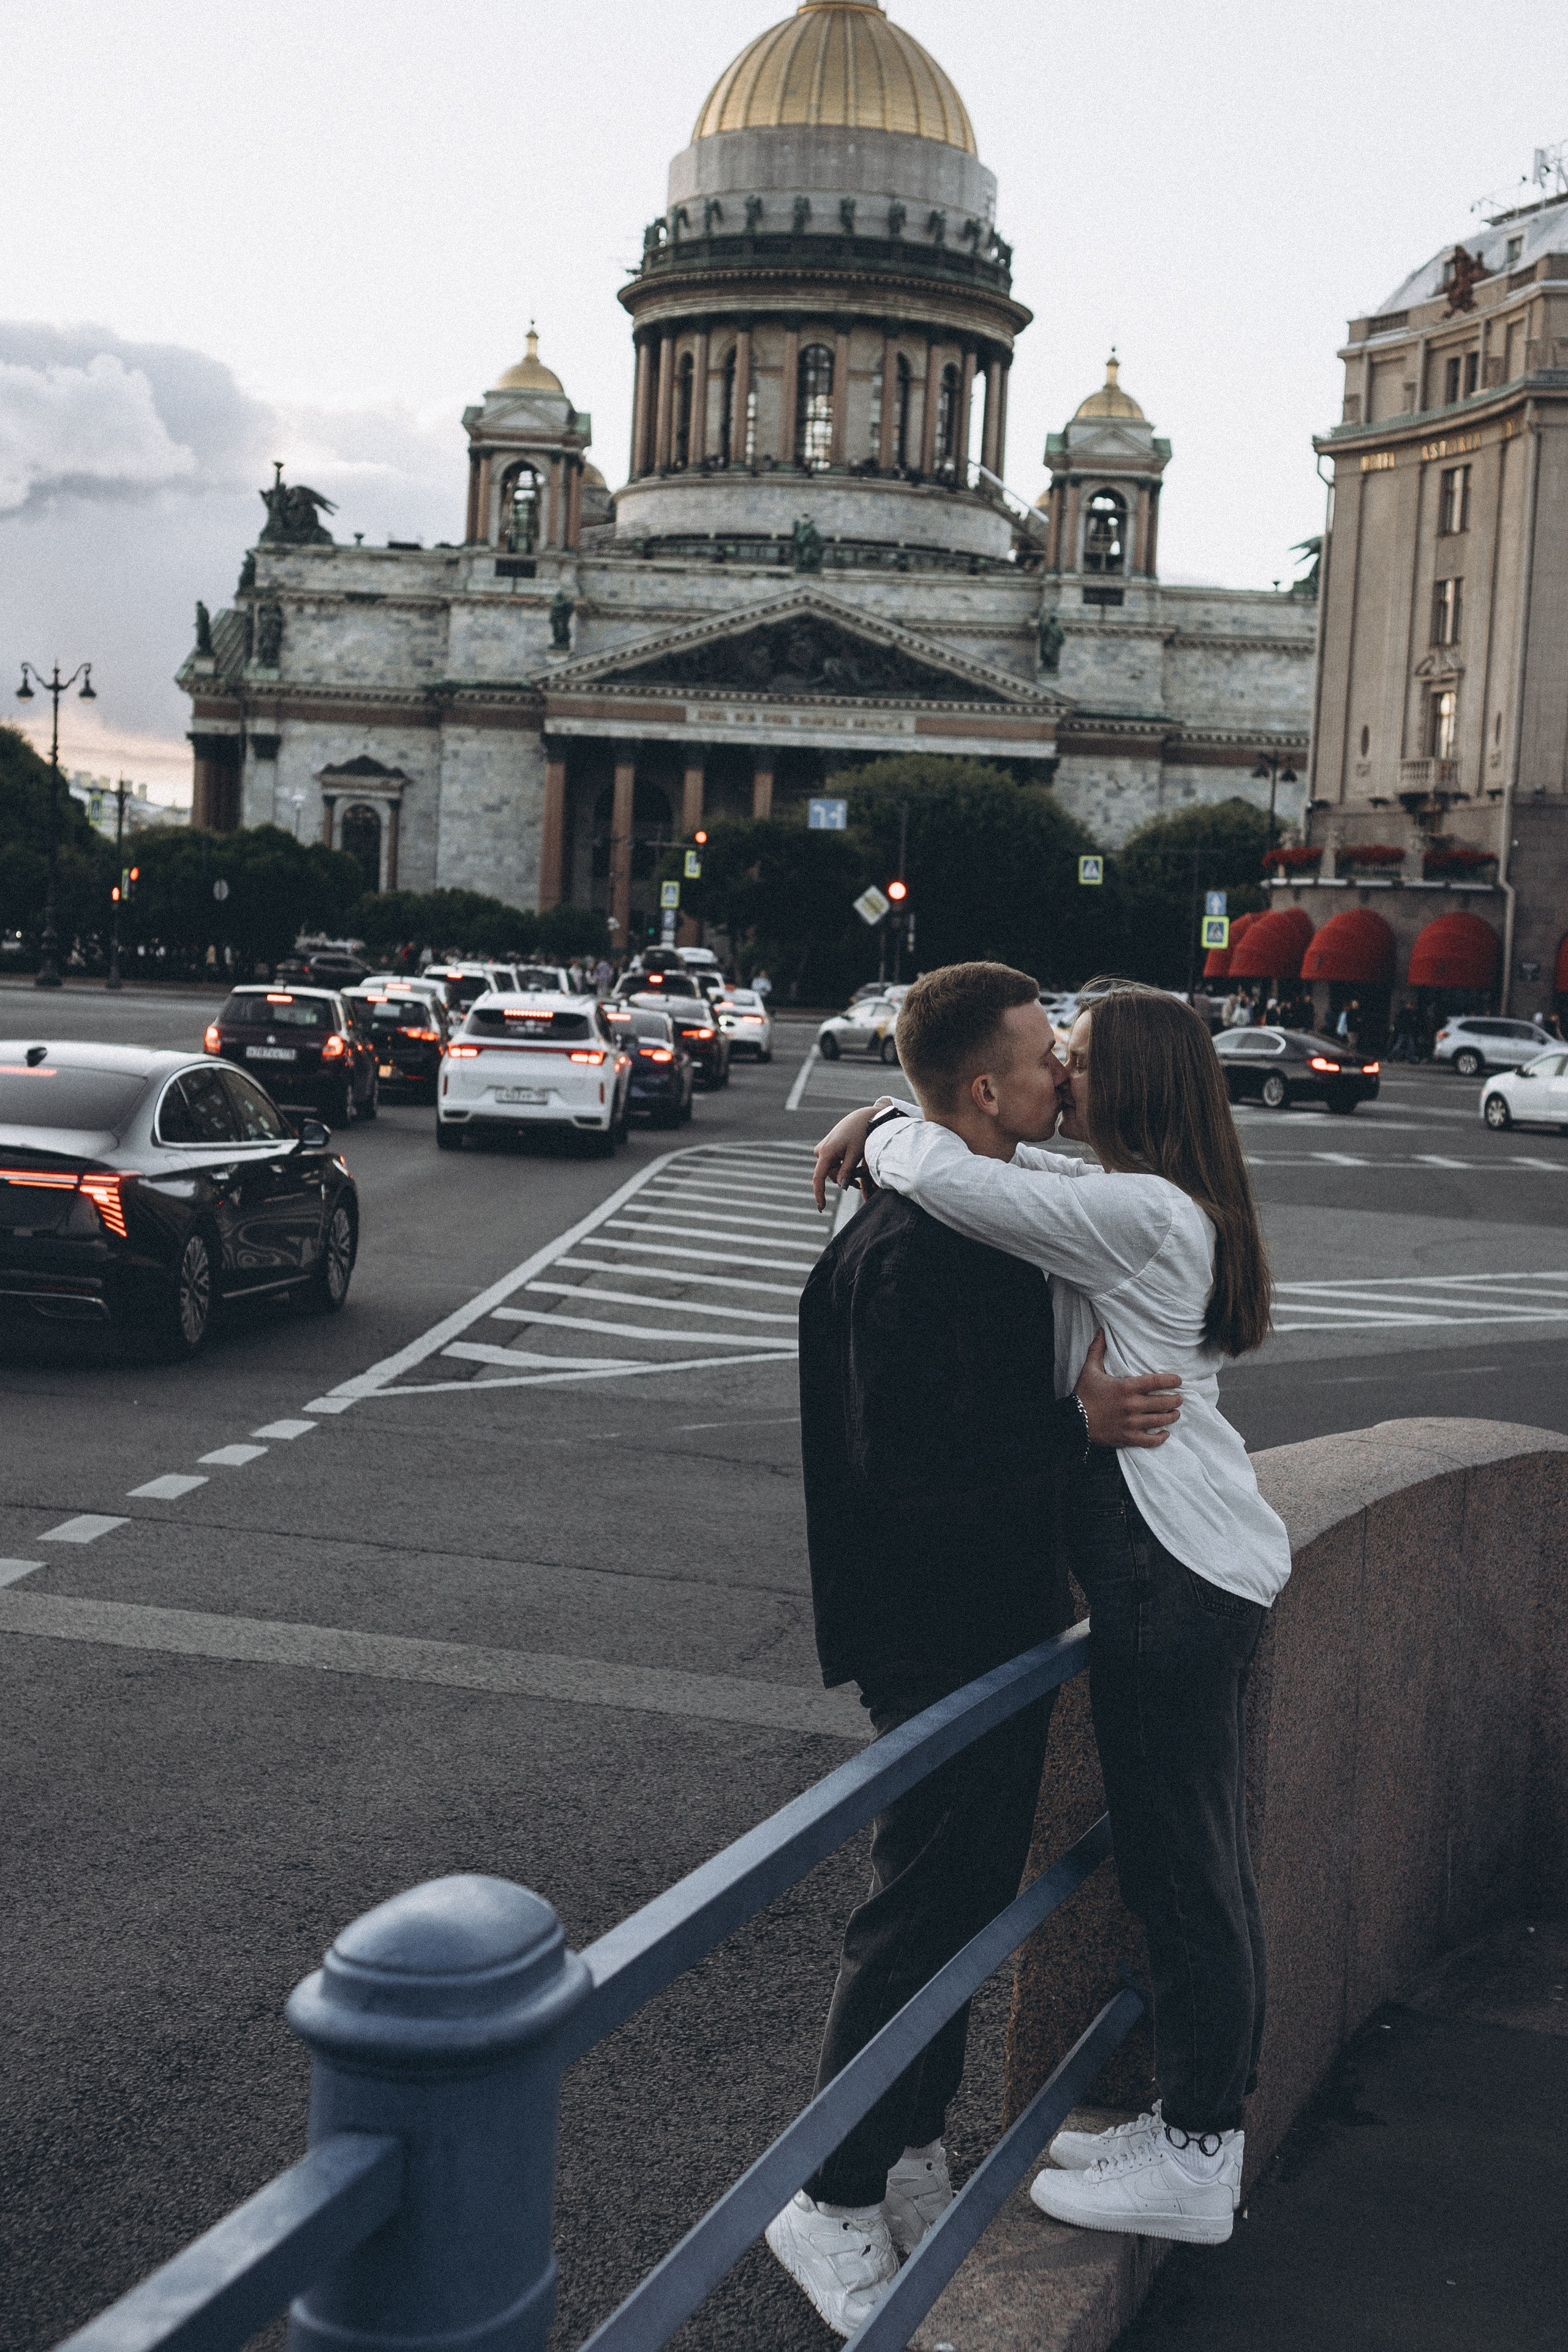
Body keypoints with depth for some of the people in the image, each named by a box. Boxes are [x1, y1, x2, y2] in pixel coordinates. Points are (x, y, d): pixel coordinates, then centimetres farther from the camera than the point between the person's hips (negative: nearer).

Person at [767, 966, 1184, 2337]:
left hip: (1001, 1622, 10)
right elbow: (901, 1465, -28)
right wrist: (1081, 1428, -24)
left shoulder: (990, 1223, 10)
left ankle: (912, 2149, 34)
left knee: (969, 1898, 19)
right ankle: (834, 2200, 15)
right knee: (923, 1910, 0)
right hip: (941, 1638, -10)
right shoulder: (915, 1252, -23)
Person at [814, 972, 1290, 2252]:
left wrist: (889, 1135, -6)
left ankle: (1197, 2167, 11)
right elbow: (994, 1152, 22)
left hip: (1175, 1571, -10)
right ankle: (1198, 2121, 29)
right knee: (1204, 1860, 17)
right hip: (1207, 1565, 10)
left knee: (1183, 1868, -1)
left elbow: (948, 1177, -28)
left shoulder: (1138, 1213, -19)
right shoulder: (1167, 1203, 13)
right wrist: (883, 1122, 4)